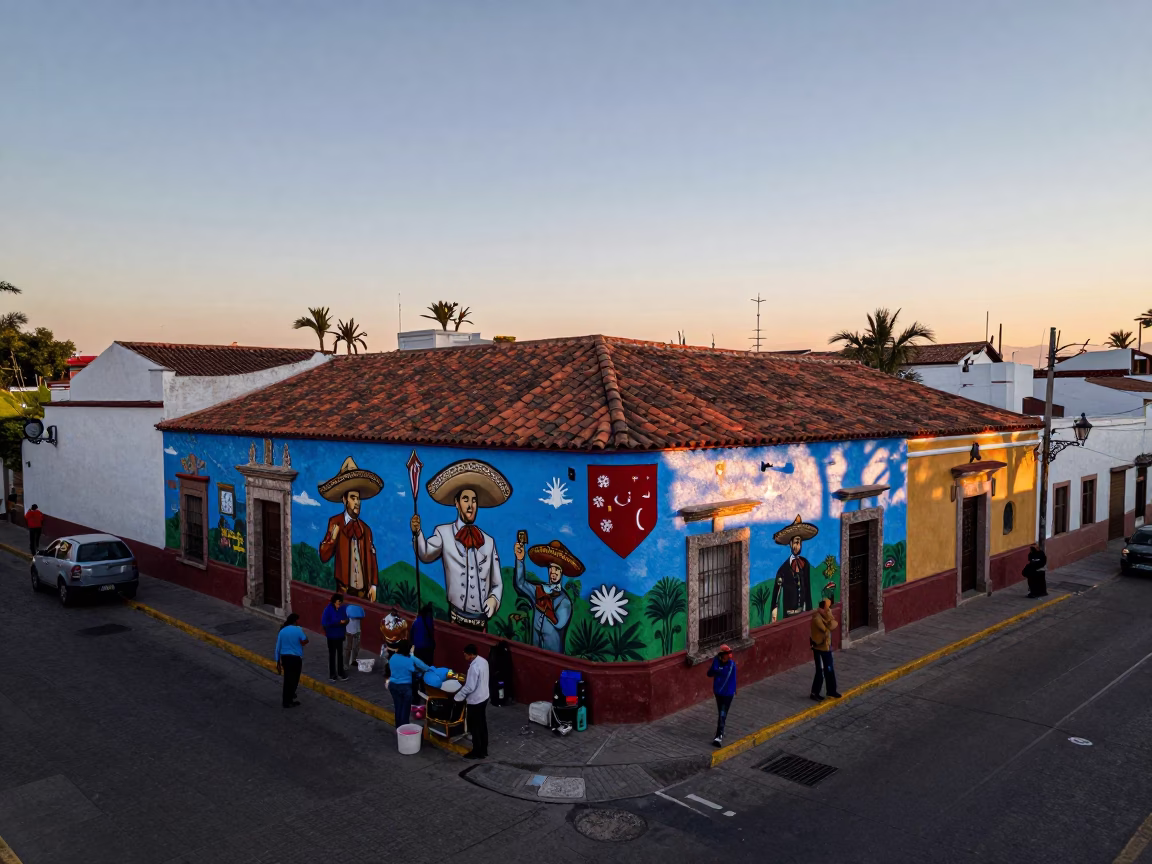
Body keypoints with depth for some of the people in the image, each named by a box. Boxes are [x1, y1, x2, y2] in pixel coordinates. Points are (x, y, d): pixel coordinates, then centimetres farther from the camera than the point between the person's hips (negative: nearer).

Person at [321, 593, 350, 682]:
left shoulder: (341, 609, -3)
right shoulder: (328, 609, -17)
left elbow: (345, 619, 9)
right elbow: (324, 622, -22)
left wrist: (345, 621, -16)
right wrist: (338, 622, -26)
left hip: (340, 635, 4)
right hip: (331, 636, -4)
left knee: (340, 654, 12)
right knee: (332, 655, 7)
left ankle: (341, 673, 23)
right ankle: (332, 674, 17)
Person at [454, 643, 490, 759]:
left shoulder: (474, 667, -29)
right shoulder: (483, 661, 1)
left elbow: (470, 687, -26)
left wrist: (458, 697, -13)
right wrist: (466, 680, 16)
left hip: (475, 700, -9)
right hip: (483, 697, 9)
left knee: (474, 727, 6)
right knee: (482, 724, 18)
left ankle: (477, 752, 17)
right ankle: (483, 750, 27)